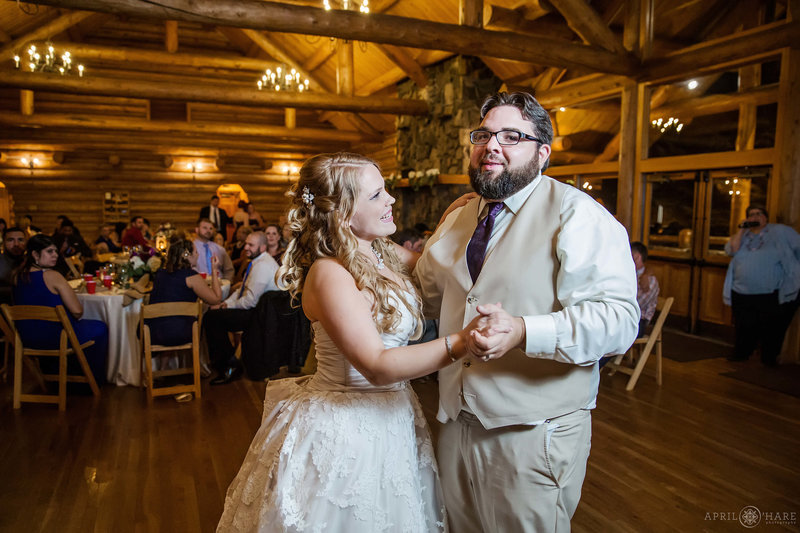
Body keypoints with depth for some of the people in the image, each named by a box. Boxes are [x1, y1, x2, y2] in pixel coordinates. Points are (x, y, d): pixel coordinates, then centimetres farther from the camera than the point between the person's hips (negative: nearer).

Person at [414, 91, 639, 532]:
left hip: (532, 434, -6)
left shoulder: (575, 214, -12)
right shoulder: (457, 218, 11)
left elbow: (618, 317, -22)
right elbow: (428, 296, 23)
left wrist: (523, 332, -35)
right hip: (457, 424, 7)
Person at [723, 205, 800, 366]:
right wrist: (741, 230, -7)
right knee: (744, 329, 10)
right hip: (743, 295, 3)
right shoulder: (743, 235, 12)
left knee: (773, 330, 6)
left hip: (774, 296, -3)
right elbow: (731, 250, -4)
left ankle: (769, 358, 22)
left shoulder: (780, 231, 2)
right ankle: (741, 354, 28)